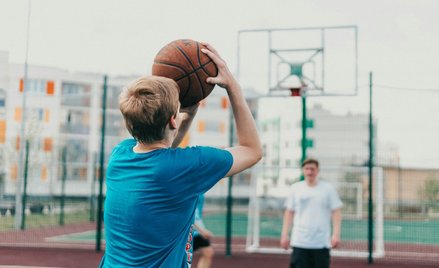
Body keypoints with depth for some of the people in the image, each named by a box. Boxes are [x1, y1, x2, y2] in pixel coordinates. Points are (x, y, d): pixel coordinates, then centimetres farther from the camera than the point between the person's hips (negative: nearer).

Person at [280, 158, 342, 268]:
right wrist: (285, 234, 6)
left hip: (322, 242, -1)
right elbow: (289, 212, 11)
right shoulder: (295, 188, 7)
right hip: (299, 242, 1)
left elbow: (336, 212, 0)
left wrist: (336, 234, -10)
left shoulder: (328, 188, 2)